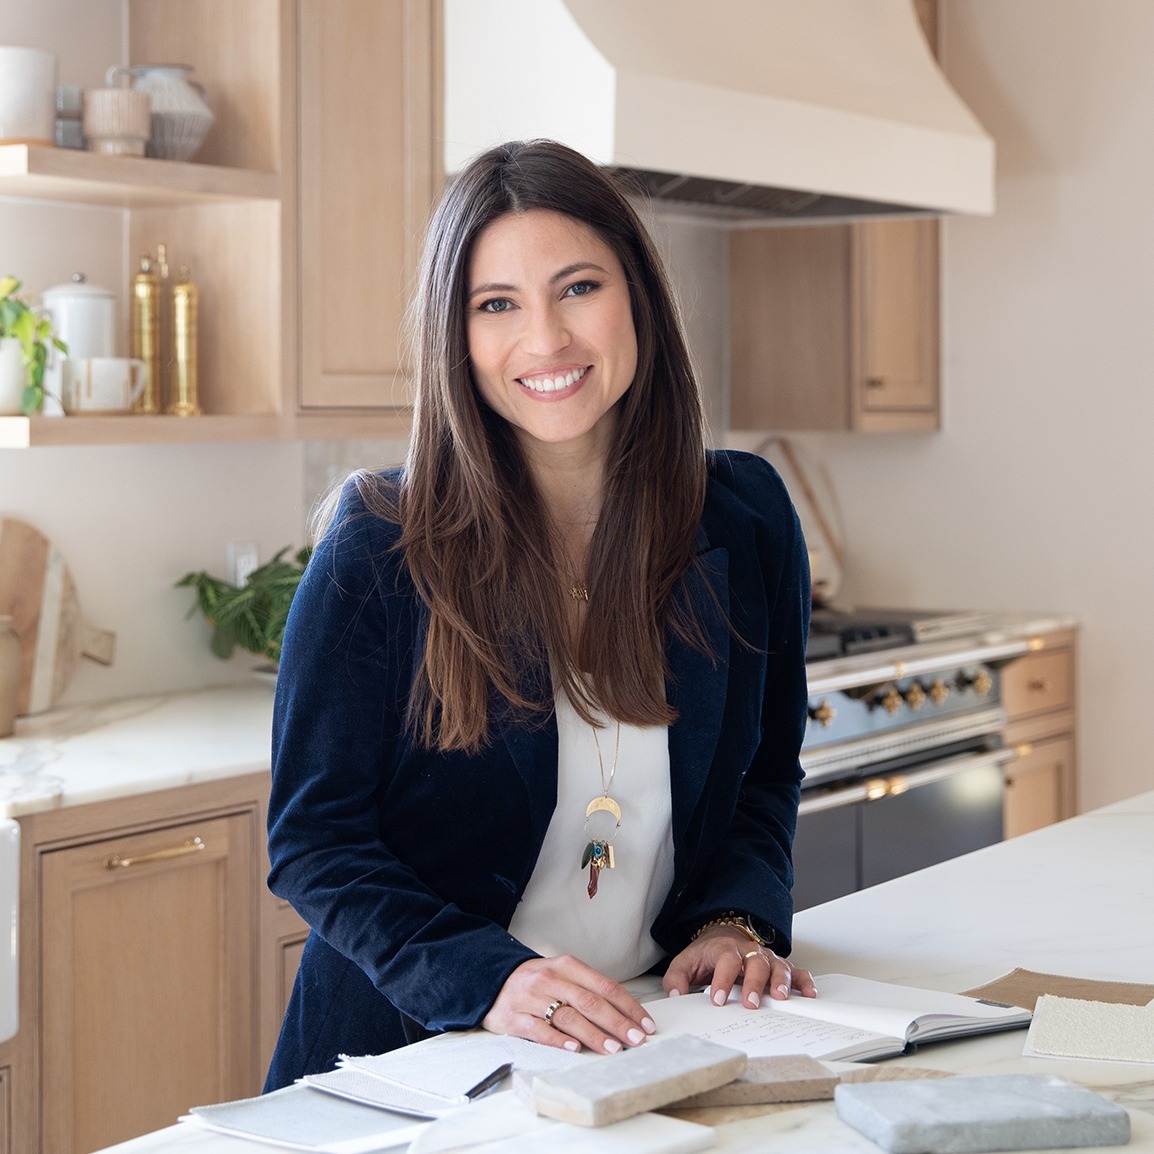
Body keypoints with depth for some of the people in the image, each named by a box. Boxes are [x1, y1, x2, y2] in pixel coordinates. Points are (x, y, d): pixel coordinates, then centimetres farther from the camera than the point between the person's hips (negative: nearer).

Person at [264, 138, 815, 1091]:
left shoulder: (746, 519, 5)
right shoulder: (381, 549, -6)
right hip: (414, 1054, -2)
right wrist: (487, 978, -18)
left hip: (657, 1041, 2)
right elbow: (315, 837, -5)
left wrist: (736, 920, -1)